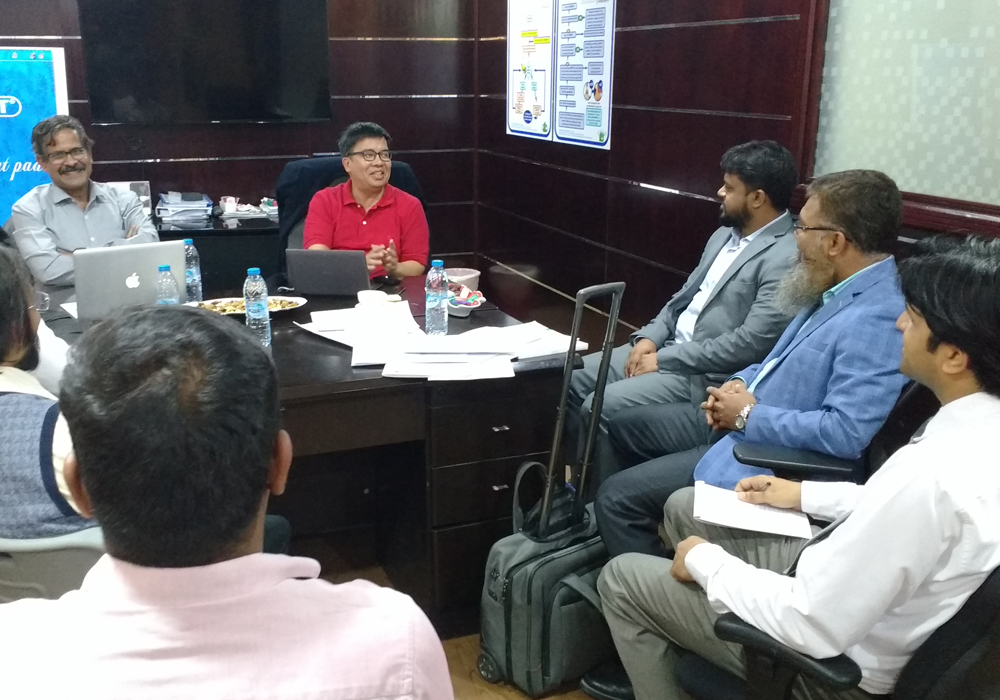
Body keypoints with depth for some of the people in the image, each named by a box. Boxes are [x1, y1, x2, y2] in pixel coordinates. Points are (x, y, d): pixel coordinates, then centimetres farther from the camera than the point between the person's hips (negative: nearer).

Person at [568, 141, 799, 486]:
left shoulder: (787, 258, -18)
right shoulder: (725, 234, 11)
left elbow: (751, 344, -24)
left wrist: (663, 359, -19)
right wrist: (650, 337, -1)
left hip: (709, 376, -9)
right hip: (667, 347, 9)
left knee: (601, 406, -21)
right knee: (575, 378, 1)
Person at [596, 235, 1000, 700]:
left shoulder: (931, 473, -38)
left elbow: (814, 628, -30)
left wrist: (705, 561, -16)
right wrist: (807, 494, 10)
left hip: (836, 659, -8)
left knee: (621, 579, 3)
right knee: (684, 507, 19)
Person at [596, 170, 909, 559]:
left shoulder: (877, 320, -28)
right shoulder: (838, 288, 5)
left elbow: (846, 432, -34)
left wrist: (749, 416, -22)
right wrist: (742, 383, -1)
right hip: (744, 420, 10)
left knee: (618, 496, -12)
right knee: (623, 425, 17)